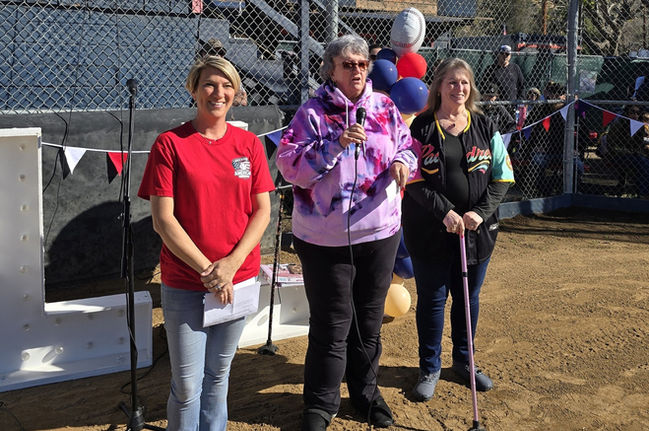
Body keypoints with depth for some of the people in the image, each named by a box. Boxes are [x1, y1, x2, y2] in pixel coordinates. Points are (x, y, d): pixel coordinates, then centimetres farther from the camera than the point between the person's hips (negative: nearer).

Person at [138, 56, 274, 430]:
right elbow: (163, 220, -10)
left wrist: (231, 263, -11)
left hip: (239, 278, 3)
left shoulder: (249, 143, 4)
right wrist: (207, 269, -14)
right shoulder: (170, 144, -6)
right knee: (187, 385, 3)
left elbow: (262, 211, 3)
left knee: (218, 375, 16)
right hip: (185, 283, -3)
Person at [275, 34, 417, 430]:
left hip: (380, 232, 4)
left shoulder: (385, 108, 6)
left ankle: (366, 391, 36)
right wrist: (335, 145, -25)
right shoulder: (313, 113, -6)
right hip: (326, 237, -4)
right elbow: (290, 166, -13)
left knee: (370, 319, 17)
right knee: (332, 323, 4)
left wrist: (403, 162, -10)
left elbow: (407, 146, 12)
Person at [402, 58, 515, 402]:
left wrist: (480, 212, -12)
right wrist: (445, 212, -19)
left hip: (477, 231, 3)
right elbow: (414, 181, -8)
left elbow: (502, 177, 3)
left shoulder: (485, 128, 6)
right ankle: (430, 369, 21)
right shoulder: (420, 128, -3)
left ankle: (463, 361, 33)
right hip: (430, 232, -3)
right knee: (432, 299, 6)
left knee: (468, 297, 14)